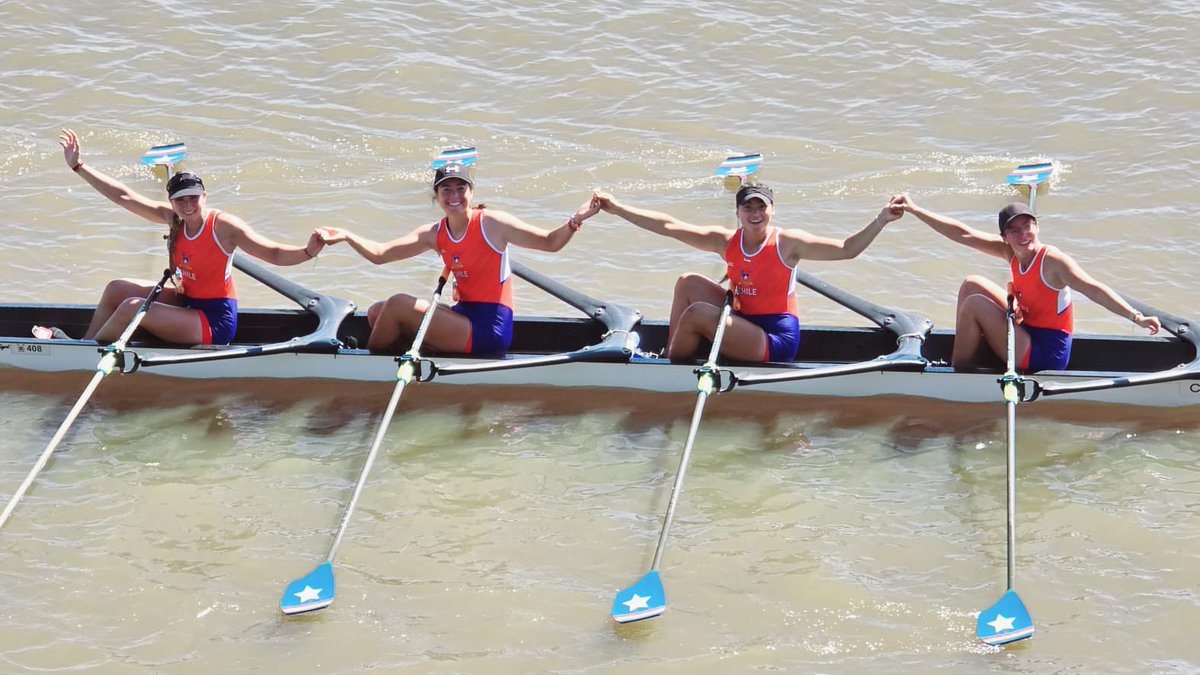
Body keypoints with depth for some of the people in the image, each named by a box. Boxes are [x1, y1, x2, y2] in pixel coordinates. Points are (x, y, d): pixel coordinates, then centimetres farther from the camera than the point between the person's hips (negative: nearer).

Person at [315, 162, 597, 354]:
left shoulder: (491, 223, -9)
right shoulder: (434, 235, 8)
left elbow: (550, 243, -8)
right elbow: (380, 254, 4)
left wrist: (576, 220, -27)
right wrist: (346, 236, -11)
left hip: (489, 331, -7)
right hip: (464, 316, 7)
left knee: (397, 304, -14)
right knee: (377, 313, 6)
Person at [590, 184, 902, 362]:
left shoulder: (786, 243, -10)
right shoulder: (726, 242, 3)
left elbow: (846, 249, -13)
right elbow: (669, 226, 1)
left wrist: (881, 221, -26)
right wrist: (618, 209, -2)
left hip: (777, 342, -7)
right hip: (744, 324, 7)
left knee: (696, 313, -20)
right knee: (688, 283, 2)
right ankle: (669, 357, 1)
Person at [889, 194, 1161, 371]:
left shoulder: (1052, 261, -22)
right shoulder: (1010, 252, 0)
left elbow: (1094, 289, -32)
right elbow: (963, 234, 3)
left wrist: (1136, 317, -44)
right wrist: (914, 210, 2)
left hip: (1045, 354, -9)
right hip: (1029, 335, 9)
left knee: (974, 304, -13)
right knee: (972, 285, 12)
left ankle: (959, 374, 4)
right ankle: (965, 360, 12)